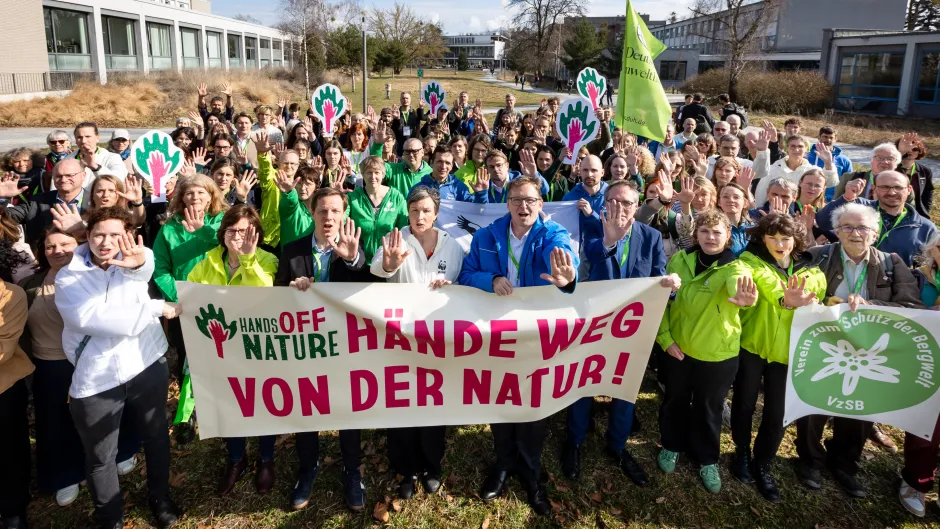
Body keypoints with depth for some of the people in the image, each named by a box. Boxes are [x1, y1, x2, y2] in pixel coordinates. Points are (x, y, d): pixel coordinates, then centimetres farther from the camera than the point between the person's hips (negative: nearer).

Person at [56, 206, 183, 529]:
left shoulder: (133, 261, -2)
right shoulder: (69, 276, -5)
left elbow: (145, 270, -28)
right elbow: (91, 317, -21)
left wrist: (140, 262, -54)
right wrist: (157, 309, -21)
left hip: (146, 364, 2)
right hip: (96, 378, -1)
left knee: (156, 437, 18)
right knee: (100, 456, 10)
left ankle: (159, 497, 41)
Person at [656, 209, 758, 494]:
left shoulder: (735, 267, -14)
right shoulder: (679, 260, -6)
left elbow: (738, 283, -40)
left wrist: (744, 296, -63)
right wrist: (665, 337, -9)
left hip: (718, 353, -1)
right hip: (679, 348, 2)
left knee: (709, 408, 15)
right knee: (675, 400, 18)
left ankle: (707, 459, 38)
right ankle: (672, 446, 44)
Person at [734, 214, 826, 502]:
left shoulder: (810, 271, 2)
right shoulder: (751, 261, -10)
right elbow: (767, 283, -31)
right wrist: (784, 299, -52)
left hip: (787, 350, 2)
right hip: (751, 345, -2)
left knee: (778, 413, 7)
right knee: (745, 402, 12)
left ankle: (763, 465, 29)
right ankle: (742, 453, 36)